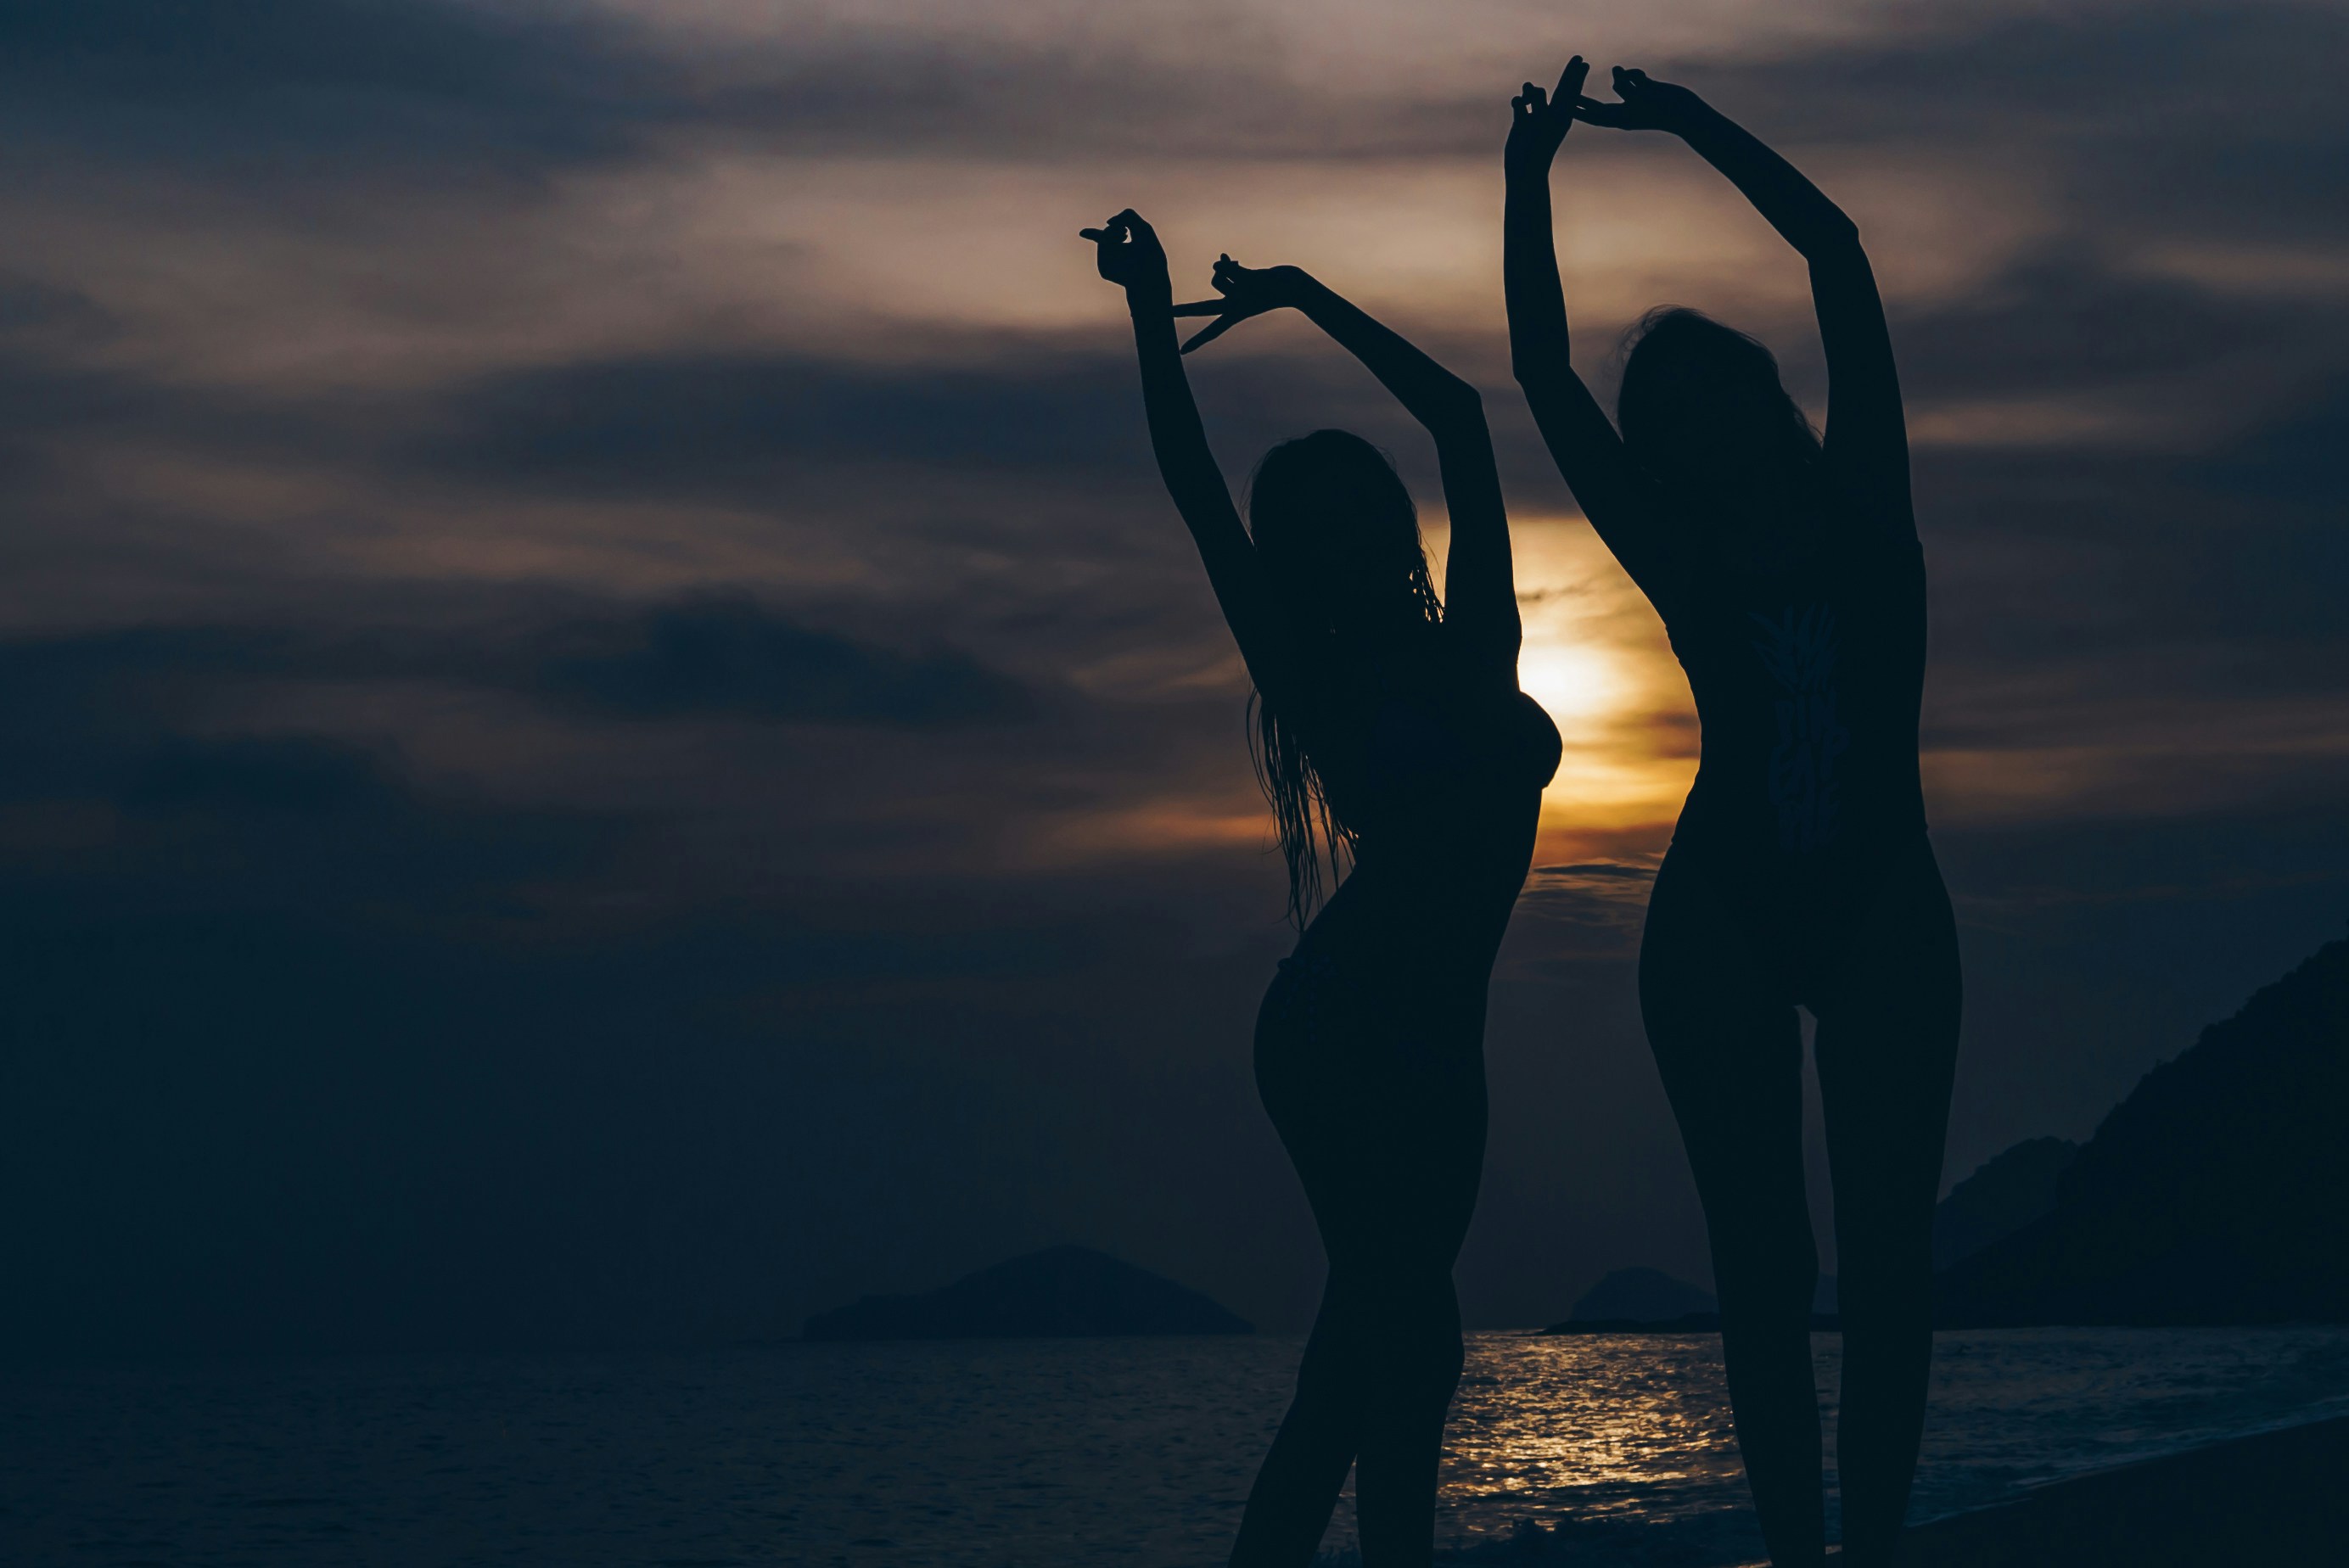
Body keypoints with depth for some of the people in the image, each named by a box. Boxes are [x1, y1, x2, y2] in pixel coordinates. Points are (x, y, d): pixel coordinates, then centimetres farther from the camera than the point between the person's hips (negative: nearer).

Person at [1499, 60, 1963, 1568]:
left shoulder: (1860, 506, 7)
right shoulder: (1682, 558, 8)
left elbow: (1837, 247, 4)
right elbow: (1543, 373, 4)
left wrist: (1693, 121, 7)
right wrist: (1530, 182, 1)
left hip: (1882, 908, -1)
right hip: (1723, 918, 1)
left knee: (1890, 1245, -8)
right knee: (1763, 1258, -3)